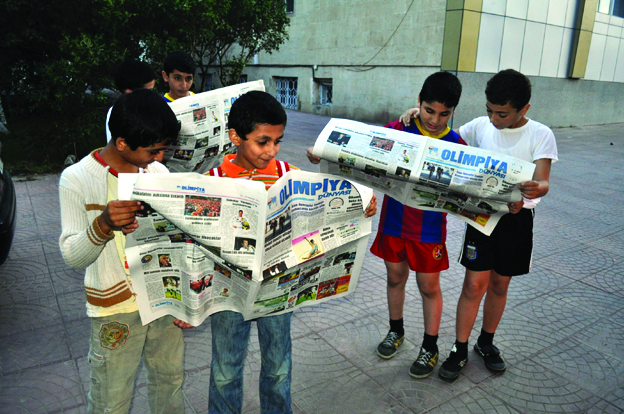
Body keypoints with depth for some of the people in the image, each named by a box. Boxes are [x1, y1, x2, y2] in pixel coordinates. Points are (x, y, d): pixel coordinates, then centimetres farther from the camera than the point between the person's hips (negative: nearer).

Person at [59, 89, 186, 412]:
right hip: (116, 306, -4)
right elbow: (72, 256, -15)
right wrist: (103, 225, -33)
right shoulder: (77, 179, -13)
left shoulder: (158, 171, 1)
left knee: (169, 380, 20)